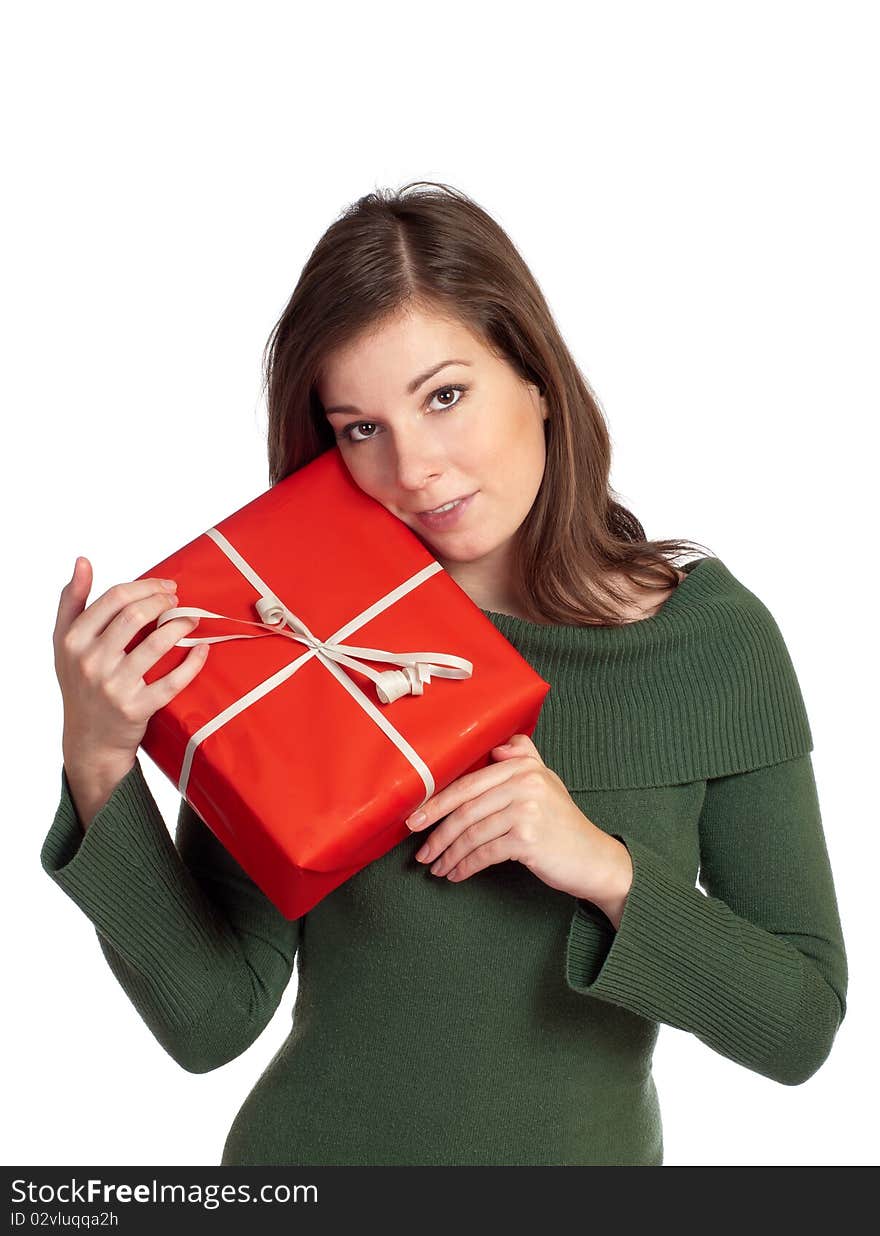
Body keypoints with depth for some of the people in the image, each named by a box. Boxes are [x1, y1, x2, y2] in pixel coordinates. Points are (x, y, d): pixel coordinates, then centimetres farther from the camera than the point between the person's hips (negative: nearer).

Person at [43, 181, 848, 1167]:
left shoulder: (718, 638, -13)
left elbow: (800, 1030, -11)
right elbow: (211, 1021, -15)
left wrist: (605, 866, -25)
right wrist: (99, 764, -27)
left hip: (596, 1153, 1)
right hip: (319, 1142, 0)